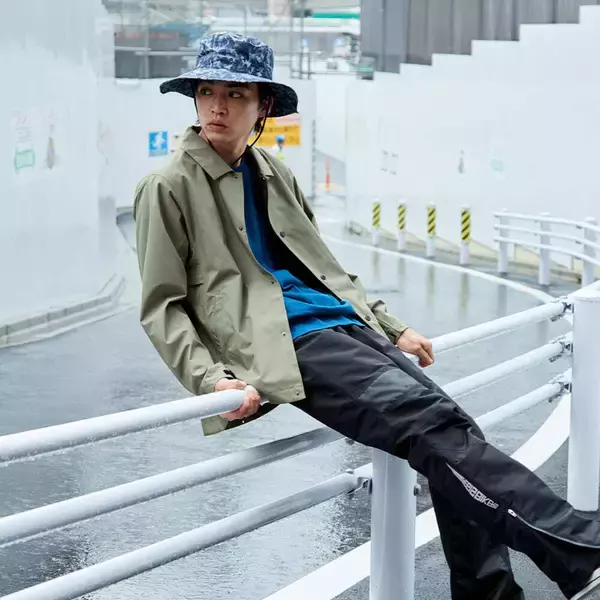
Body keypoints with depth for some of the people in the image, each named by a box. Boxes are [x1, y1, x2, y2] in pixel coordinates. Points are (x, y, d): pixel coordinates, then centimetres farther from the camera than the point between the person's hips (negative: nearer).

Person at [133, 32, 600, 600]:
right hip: (286, 344, -7)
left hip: (344, 322, 7)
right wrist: (211, 379, -15)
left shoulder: (273, 173, 20)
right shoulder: (168, 187, 1)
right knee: (432, 421, -25)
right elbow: (163, 307, -1)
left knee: (452, 429, -13)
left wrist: (392, 328, 21)